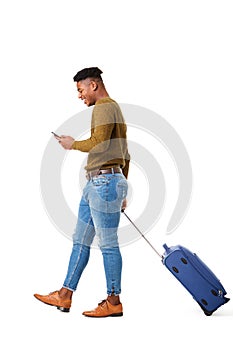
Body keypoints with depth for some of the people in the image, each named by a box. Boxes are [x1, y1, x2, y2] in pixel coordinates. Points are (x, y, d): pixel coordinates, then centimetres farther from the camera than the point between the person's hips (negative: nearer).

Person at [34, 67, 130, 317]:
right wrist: (122, 189, 27)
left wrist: (73, 144, -5)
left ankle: (113, 301, 3)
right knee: (80, 240, 11)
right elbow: (125, 155, 25)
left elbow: (100, 143, -23)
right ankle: (65, 296, 16)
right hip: (96, 184, 11)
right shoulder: (114, 109, 23)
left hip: (104, 182, -11)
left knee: (108, 243, -5)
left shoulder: (104, 107, -8)